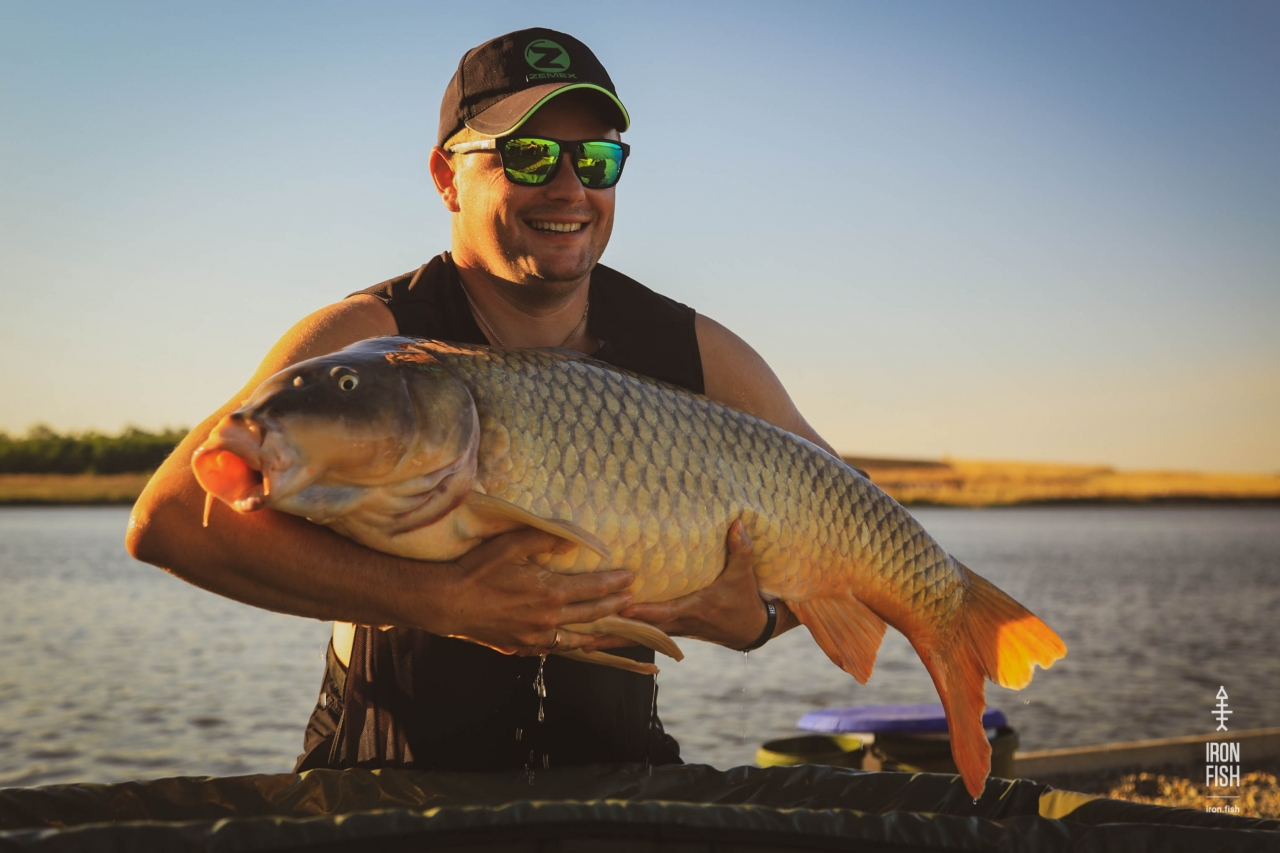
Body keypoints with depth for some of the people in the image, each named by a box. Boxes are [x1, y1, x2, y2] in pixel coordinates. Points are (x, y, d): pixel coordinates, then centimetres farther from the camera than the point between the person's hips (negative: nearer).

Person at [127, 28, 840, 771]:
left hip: (613, 771, 2)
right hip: (387, 785, -1)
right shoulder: (369, 342, -14)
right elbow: (168, 519, -27)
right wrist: (439, 601, -33)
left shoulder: (697, 356, -3)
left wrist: (759, 619, -13)